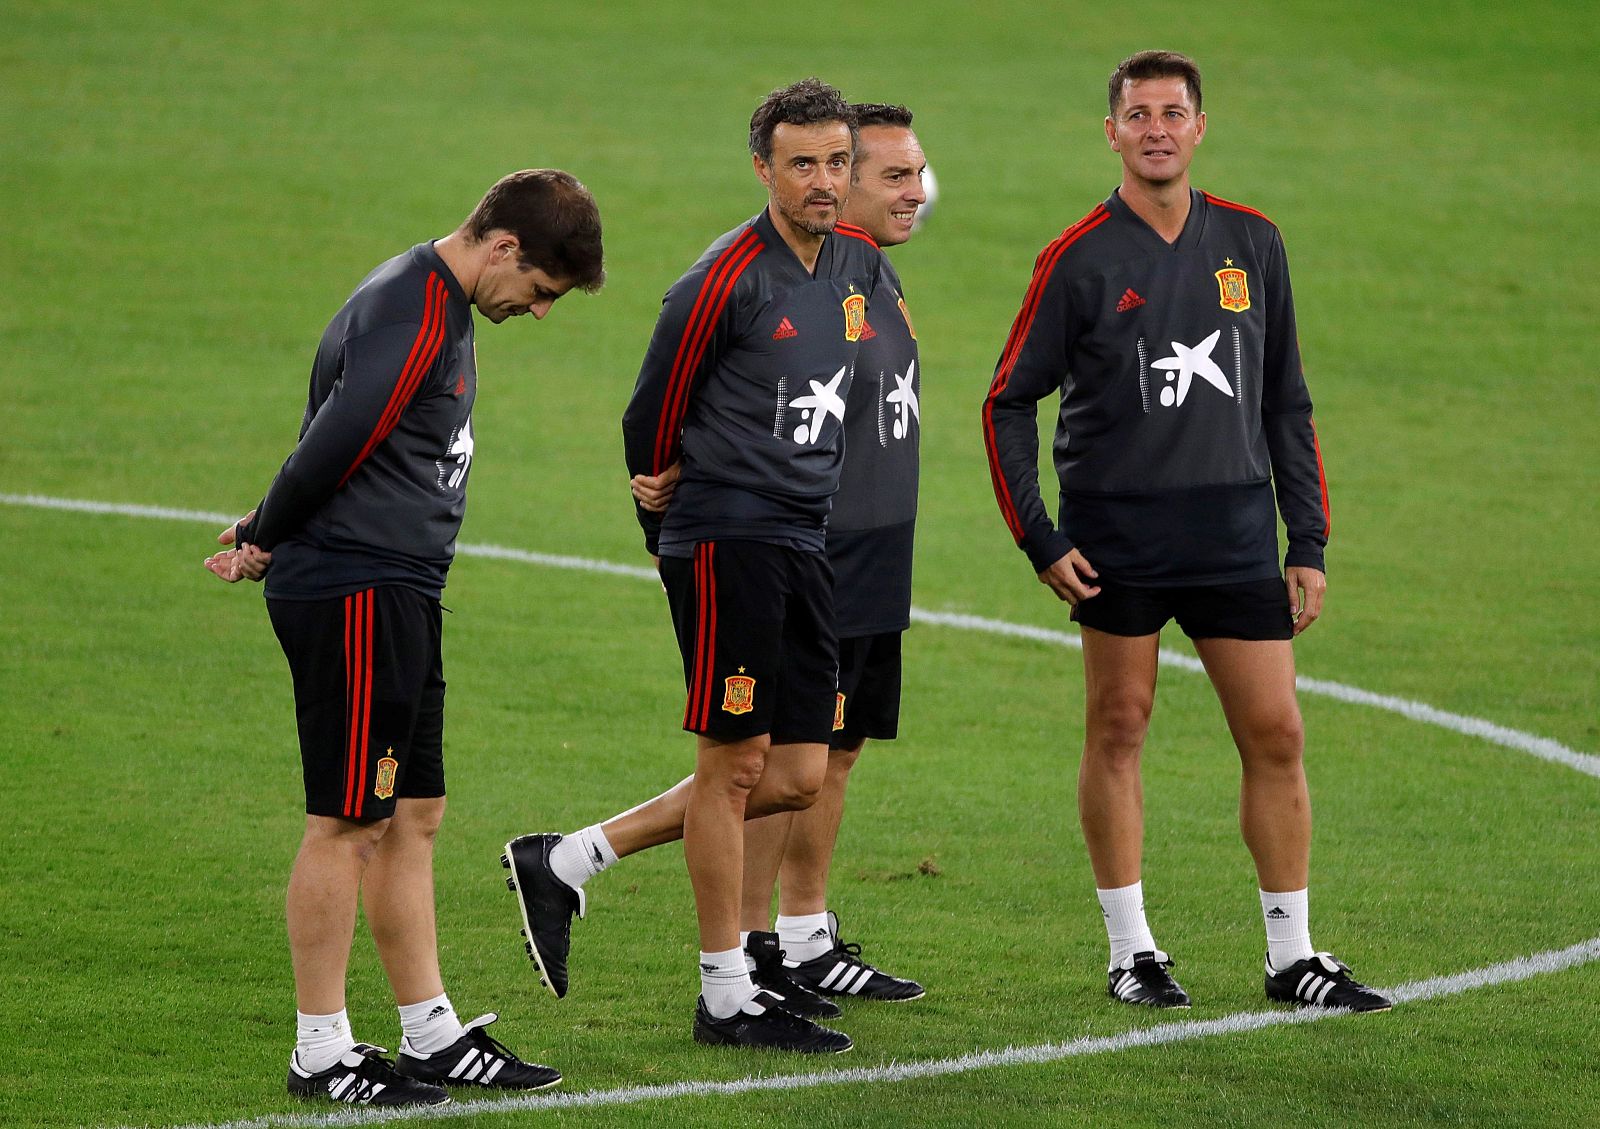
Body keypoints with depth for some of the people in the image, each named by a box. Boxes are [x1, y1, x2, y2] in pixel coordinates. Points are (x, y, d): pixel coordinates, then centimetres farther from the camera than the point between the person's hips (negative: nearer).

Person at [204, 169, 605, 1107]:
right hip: (356, 596, -10)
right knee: (348, 819, -4)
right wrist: (268, 540, -8)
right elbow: (338, 442, -22)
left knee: (413, 817, 13)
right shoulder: (410, 316, -18)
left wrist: (269, 538, 12)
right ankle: (321, 1054, 1)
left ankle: (434, 1035, 19)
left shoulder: (442, 311, 17)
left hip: (400, 600, 10)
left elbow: (332, 444, 20)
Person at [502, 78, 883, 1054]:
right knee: (736, 762, -4)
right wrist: (662, 513, 8)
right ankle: (727, 999, 5)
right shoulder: (727, 279, -14)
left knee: (799, 777, 8)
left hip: (803, 542, 8)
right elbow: (654, 411, -4)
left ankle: (565, 864, 18)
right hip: (727, 535, -8)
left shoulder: (860, 266, 9)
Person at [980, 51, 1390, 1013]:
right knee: (1118, 731, 3)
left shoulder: (1252, 244, 6)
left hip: (1235, 530, 3)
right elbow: (1011, 401, 1)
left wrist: (1309, 542, 8)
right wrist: (1039, 541, -6)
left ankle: (1293, 956, 8)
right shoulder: (1081, 259, -4)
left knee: (1276, 734, 0)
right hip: (1118, 531, -3)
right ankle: (1131, 952, 14)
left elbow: (1287, 401, 12)